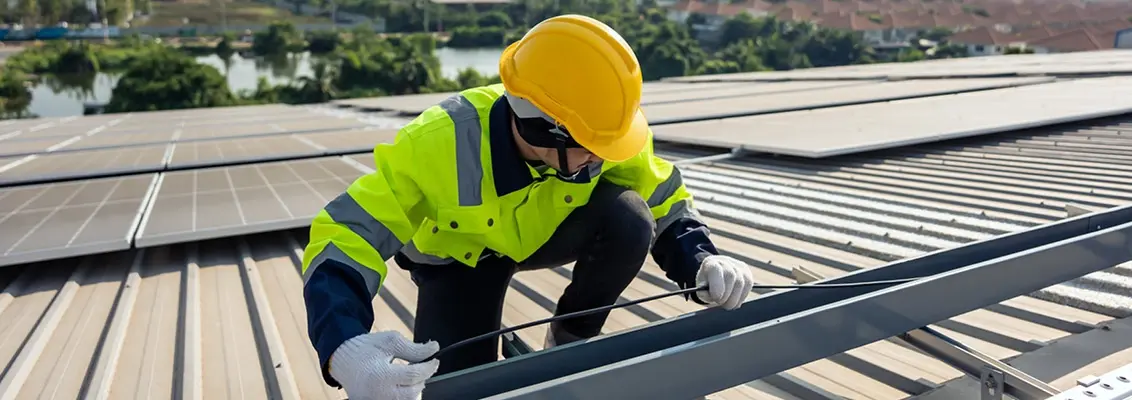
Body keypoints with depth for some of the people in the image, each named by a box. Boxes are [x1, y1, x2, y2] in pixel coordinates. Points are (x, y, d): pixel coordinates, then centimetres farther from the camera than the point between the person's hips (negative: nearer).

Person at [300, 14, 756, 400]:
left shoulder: (599, 135, -27)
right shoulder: (440, 142, -38)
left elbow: (664, 206, -15)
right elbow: (345, 239, -37)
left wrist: (702, 263, -35)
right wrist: (344, 348, -54)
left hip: (544, 232, 3)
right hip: (459, 254, -2)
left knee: (629, 218, -27)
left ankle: (569, 340, -1)